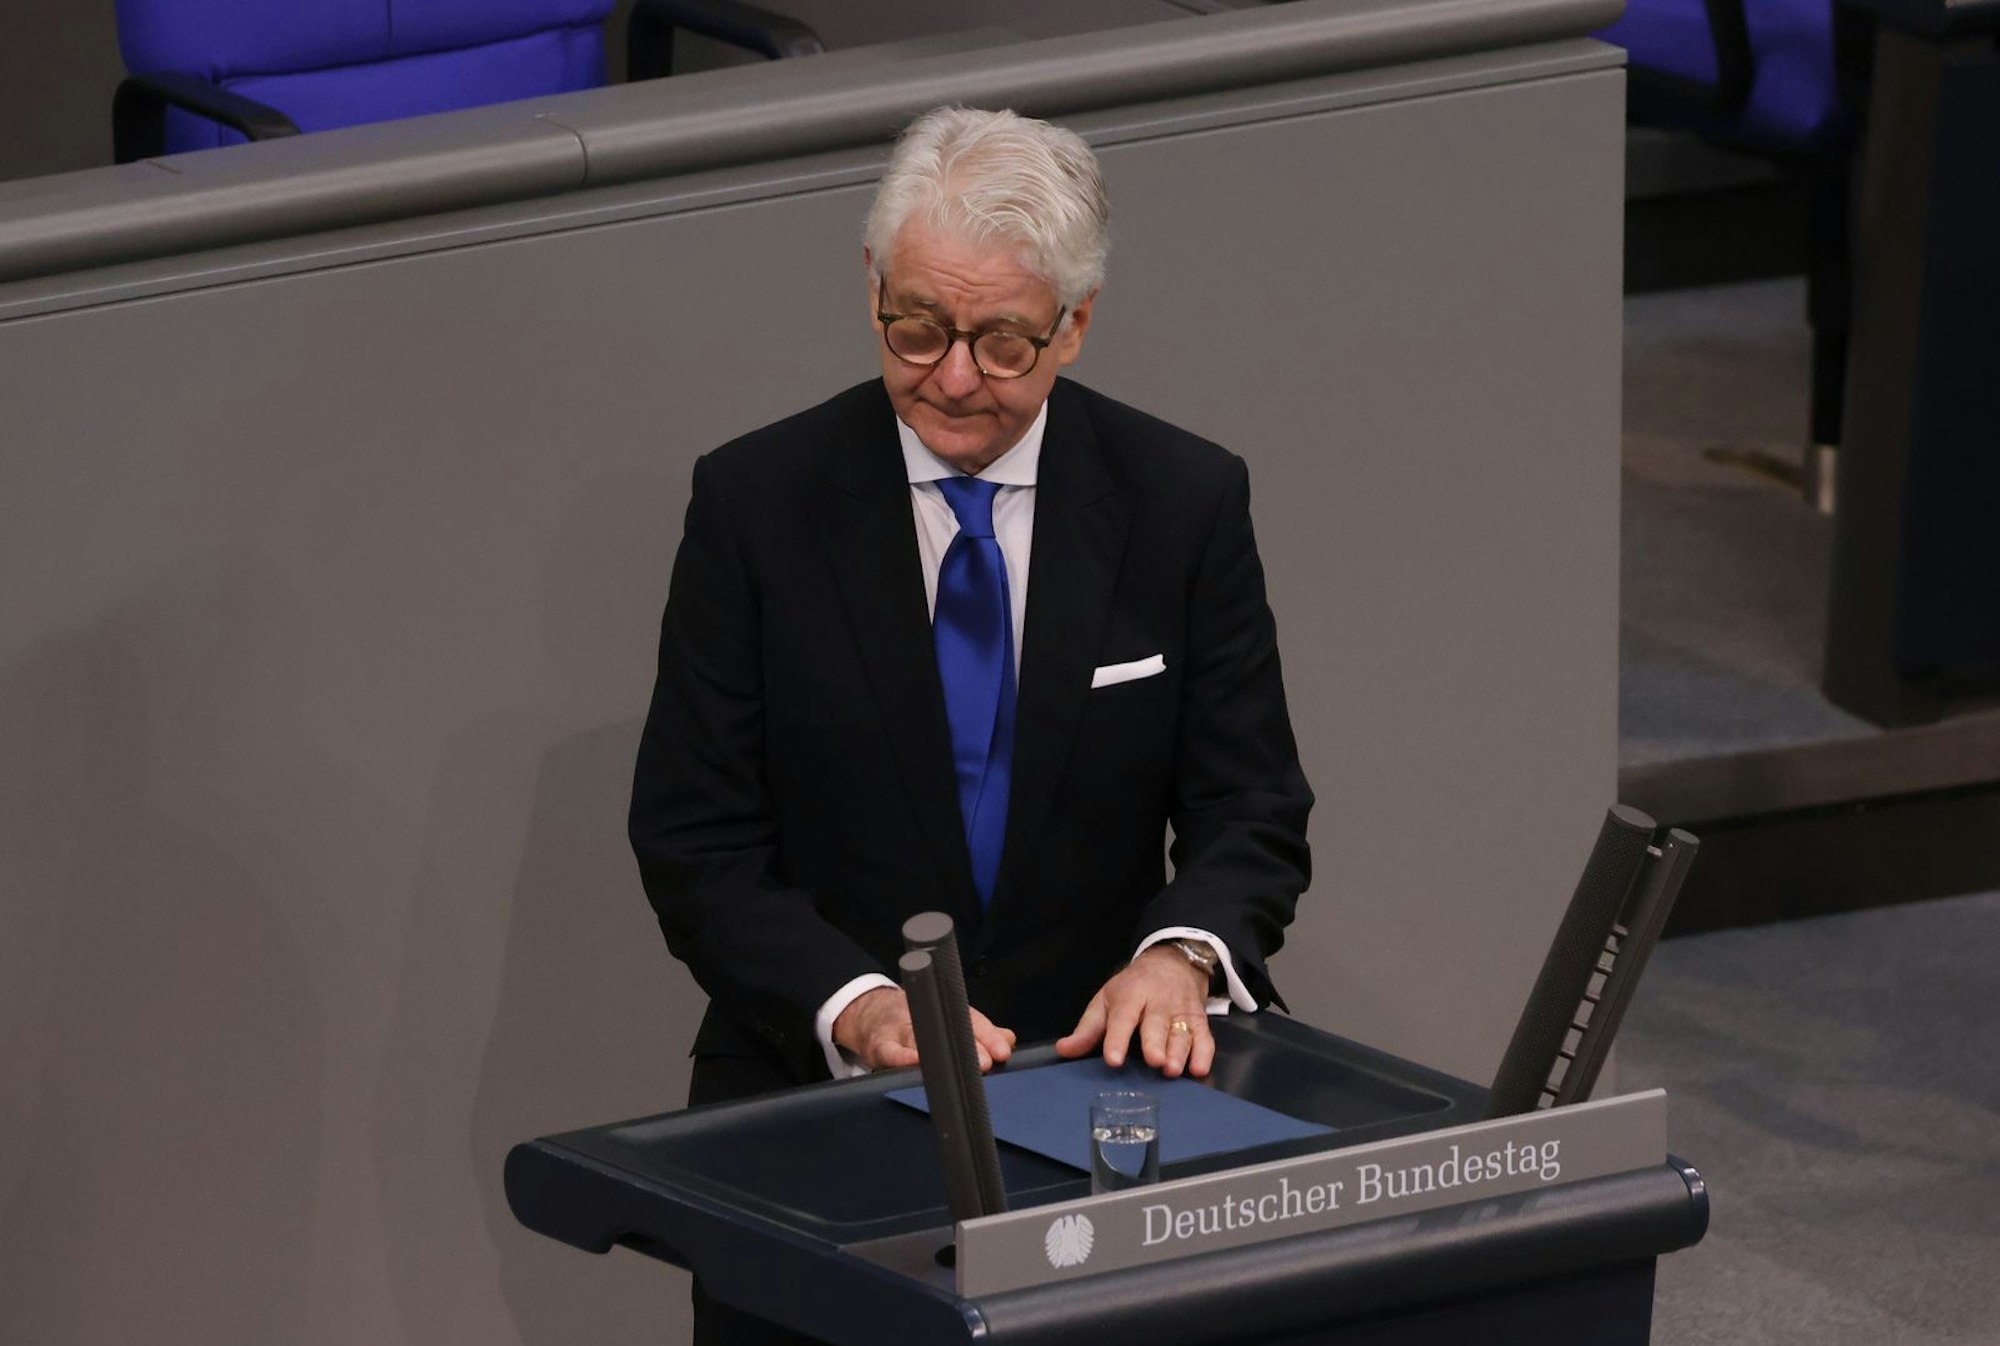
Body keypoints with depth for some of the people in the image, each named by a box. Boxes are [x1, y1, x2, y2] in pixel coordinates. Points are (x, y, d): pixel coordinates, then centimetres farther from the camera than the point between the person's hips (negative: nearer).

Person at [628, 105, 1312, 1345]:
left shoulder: (1185, 501, 2)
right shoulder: (756, 501, -1)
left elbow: (1252, 810, 4)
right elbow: (695, 842, -2)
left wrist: (1181, 953, -18)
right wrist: (859, 1005, -19)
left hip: (1101, 1060, 1)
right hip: (823, 1086, -1)